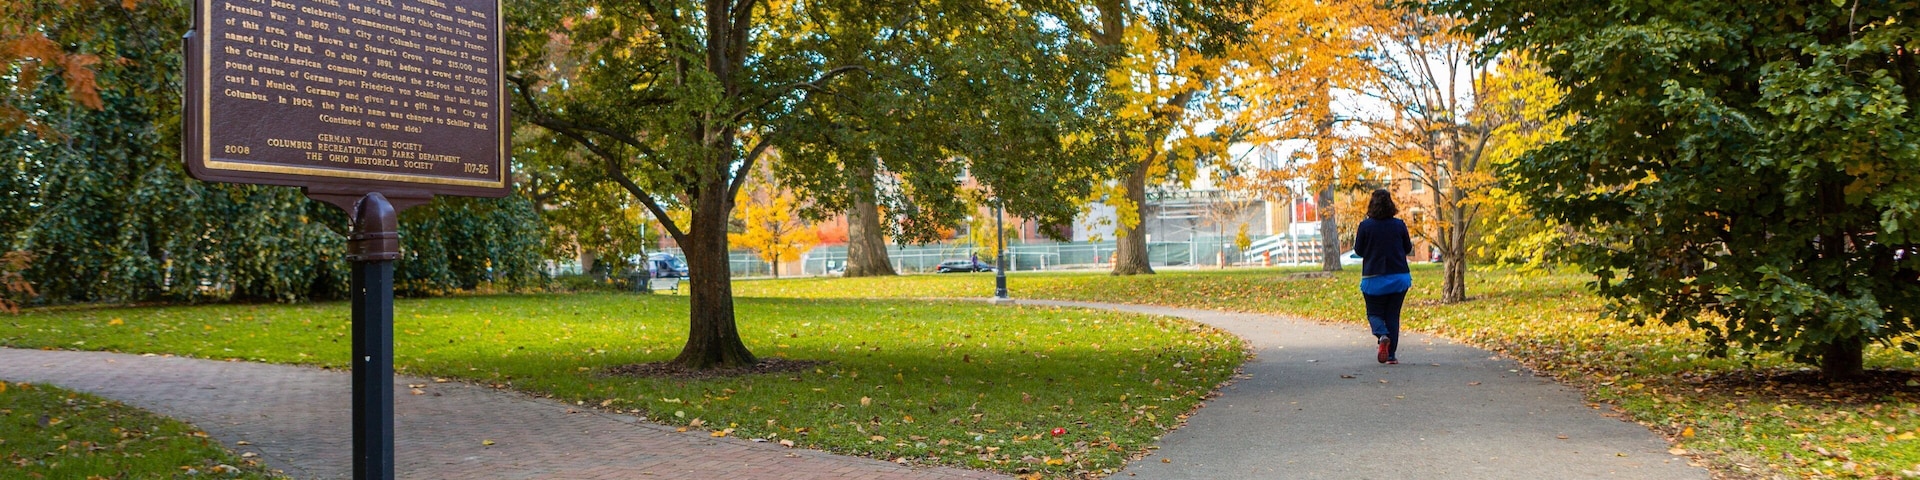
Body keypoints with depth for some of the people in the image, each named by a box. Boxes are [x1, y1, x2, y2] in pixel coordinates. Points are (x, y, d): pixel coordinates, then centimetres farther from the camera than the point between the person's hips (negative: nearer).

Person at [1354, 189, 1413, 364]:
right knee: (1392, 315, 11)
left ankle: (1382, 336, -20)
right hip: (1399, 277, 2)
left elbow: (1359, 250, -1)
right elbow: (1408, 249, 7)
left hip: (1374, 279, -2)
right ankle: (1391, 355, 6)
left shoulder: (1365, 226, -9)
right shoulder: (1399, 225, -3)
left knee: (1374, 313, 12)